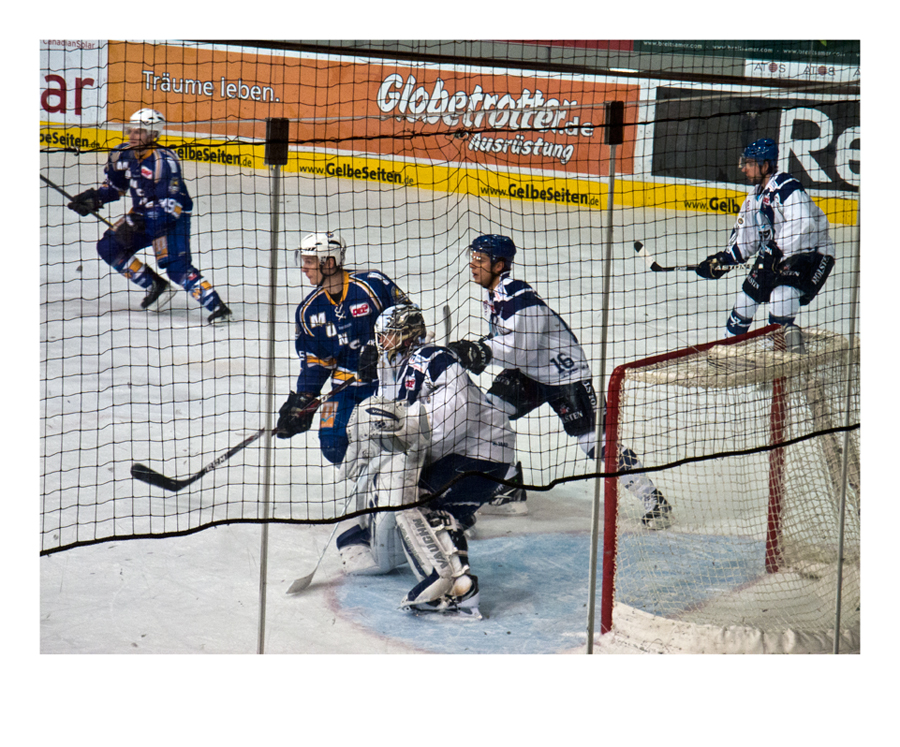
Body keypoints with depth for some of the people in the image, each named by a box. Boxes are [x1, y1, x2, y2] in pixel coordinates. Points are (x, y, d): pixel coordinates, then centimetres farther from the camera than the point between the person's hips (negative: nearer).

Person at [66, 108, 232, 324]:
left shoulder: (164, 161, -27)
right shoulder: (123, 154, -4)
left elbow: (172, 205, -30)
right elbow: (114, 186, 14)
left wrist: (138, 223, -36)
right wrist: (94, 199, -5)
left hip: (172, 218, -8)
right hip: (142, 213, 8)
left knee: (176, 267, -22)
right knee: (109, 247, 1)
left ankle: (218, 307, -22)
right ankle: (155, 286, 11)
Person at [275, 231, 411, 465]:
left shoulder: (373, 285, -15)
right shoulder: (308, 310, 3)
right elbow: (315, 360, 10)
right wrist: (302, 401, 1)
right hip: (346, 382, 4)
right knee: (333, 445, -9)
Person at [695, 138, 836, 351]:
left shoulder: (786, 187, -22)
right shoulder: (755, 196, 8)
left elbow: (802, 223, -37)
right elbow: (745, 239, 14)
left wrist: (777, 250, -38)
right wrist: (723, 260, 2)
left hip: (812, 252, -9)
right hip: (776, 255, 9)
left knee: (782, 292, -31)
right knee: (747, 296, 14)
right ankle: (730, 340, 33)